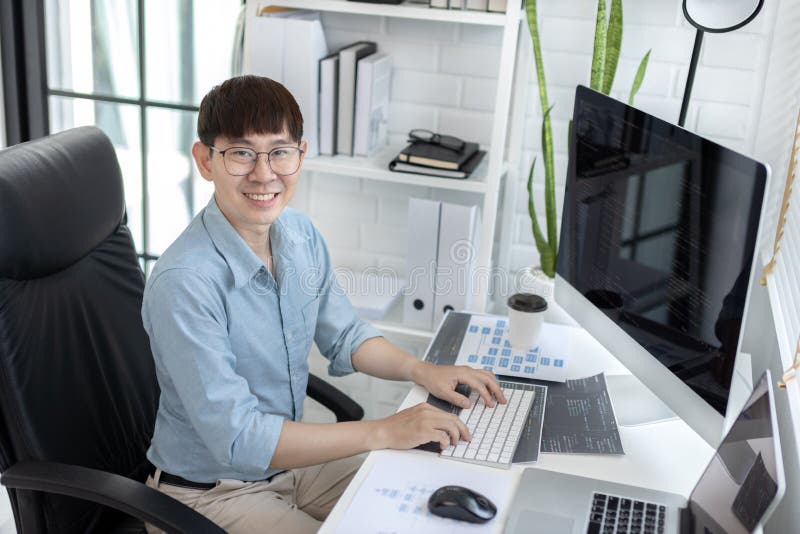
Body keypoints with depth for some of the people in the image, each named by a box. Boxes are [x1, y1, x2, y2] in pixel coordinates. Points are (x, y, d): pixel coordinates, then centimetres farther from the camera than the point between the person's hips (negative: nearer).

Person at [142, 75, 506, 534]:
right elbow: (236, 438, -30)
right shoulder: (184, 283, -29)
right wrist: (383, 433, -30)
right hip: (212, 492, -7)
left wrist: (421, 370, -8)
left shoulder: (301, 234, -5)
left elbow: (344, 336, 10)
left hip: (290, 459, 7)